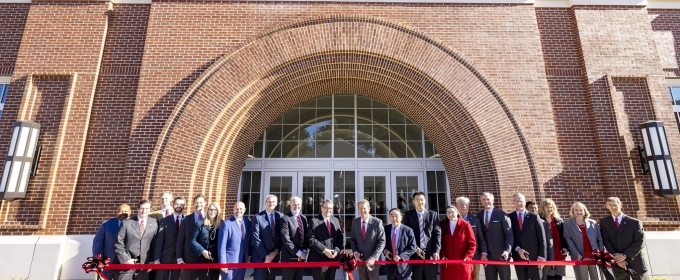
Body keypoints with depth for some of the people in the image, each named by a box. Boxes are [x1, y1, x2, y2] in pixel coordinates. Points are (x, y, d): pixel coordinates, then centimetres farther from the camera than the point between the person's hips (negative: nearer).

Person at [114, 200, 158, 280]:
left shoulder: (154, 224, 4)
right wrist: (125, 259, -9)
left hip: (144, 263, 1)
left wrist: (152, 261, 3)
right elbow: (118, 243, -3)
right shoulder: (126, 223, -2)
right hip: (126, 262, -1)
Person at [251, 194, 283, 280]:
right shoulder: (258, 217, -4)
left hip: (274, 256, 3)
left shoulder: (280, 216, 4)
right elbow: (255, 238, -10)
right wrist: (265, 255, -14)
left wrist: (276, 252, -7)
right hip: (260, 257, -3)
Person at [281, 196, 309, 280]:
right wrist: (298, 253, -15)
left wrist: (304, 251, -4)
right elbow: (286, 239, -16)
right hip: (289, 257, -6)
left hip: (302, 257, 6)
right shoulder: (285, 219, -10)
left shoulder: (304, 218, 11)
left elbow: (306, 236, 12)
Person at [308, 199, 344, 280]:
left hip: (333, 258, 5)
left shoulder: (336, 220, 12)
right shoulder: (314, 221, -6)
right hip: (319, 259, -5)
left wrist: (337, 249, -8)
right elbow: (311, 239, -14)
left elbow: (341, 236, 9)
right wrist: (324, 250, -19)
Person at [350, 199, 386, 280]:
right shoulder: (355, 222, 1)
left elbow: (382, 242, -12)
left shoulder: (377, 222, -12)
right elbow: (352, 239, 9)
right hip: (360, 260, 3)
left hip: (373, 260, -3)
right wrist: (355, 252, -8)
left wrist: (373, 257, -20)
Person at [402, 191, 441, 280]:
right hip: (415, 253, -1)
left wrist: (436, 251, -7)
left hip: (430, 253, 1)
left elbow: (437, 233, 3)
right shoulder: (408, 214, 6)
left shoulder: (433, 214, 8)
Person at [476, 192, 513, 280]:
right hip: (487, 255, 3)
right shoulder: (479, 216, 7)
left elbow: (509, 234, -6)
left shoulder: (502, 214, -3)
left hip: (501, 254, -3)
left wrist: (507, 250, -17)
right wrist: (483, 252, 3)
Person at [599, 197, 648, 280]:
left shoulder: (635, 222, 1)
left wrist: (624, 255, -14)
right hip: (617, 263, 1)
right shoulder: (604, 222, 4)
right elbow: (606, 241, -1)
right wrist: (616, 258, -13)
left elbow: (640, 242, -6)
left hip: (635, 262, -1)